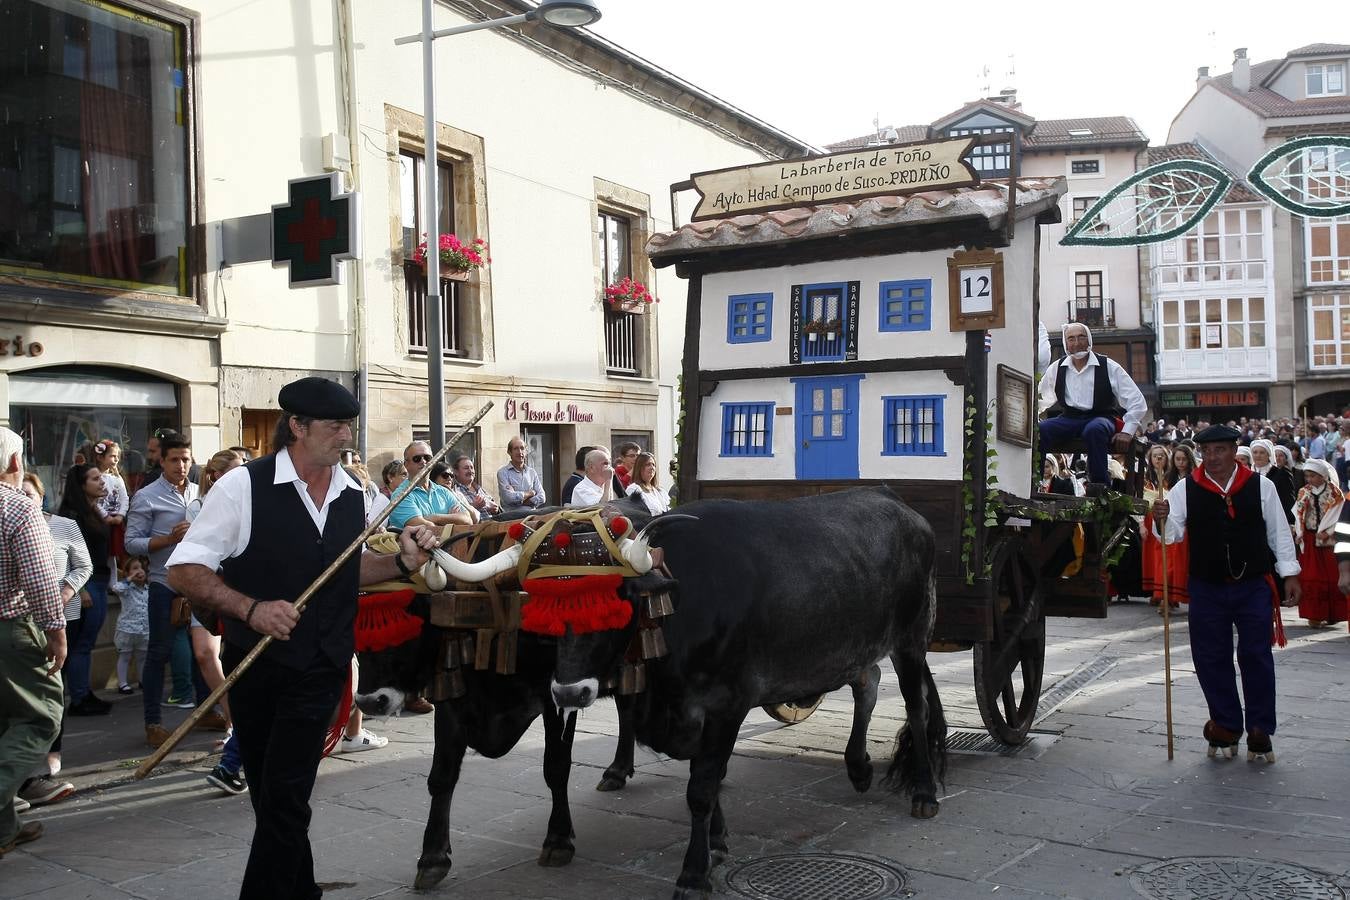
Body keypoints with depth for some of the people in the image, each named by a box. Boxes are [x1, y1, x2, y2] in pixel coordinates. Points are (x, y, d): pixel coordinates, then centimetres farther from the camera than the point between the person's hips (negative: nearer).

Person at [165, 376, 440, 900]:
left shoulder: (353, 494, 2)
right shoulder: (244, 485, -13)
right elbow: (183, 571, -13)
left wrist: (402, 562, -1)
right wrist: (251, 609, -26)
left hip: (321, 668, 2)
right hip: (256, 665, -2)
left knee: (284, 799, -1)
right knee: (272, 796, 12)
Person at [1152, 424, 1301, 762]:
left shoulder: (1261, 486, -2)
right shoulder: (1185, 489, -3)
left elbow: (1279, 533, 4)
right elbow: (1173, 533, -5)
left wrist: (1290, 574, 3)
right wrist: (1161, 519, -27)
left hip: (1254, 587, -1)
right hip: (1207, 589, 1)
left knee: (1257, 658, 3)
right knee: (1211, 659, 7)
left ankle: (1260, 731, 15)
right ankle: (1226, 727, 22)